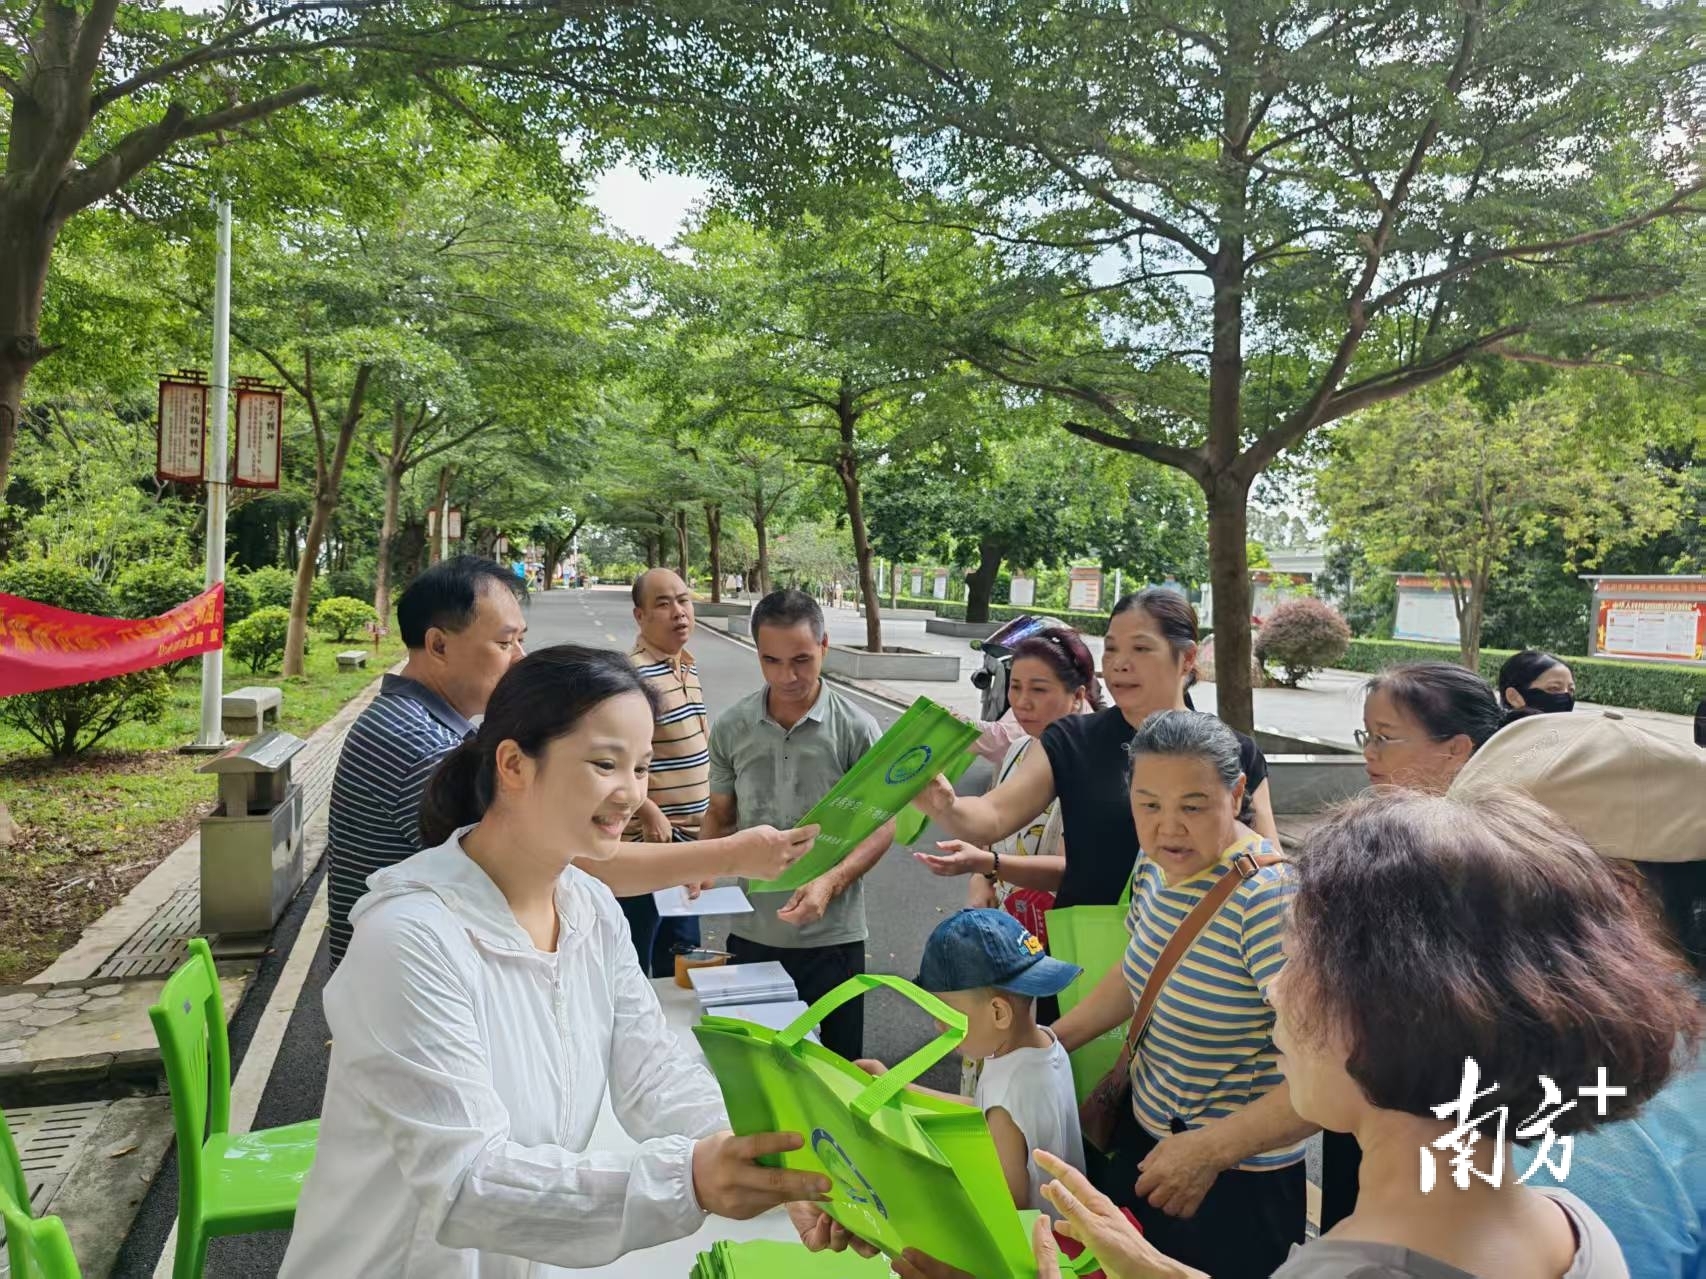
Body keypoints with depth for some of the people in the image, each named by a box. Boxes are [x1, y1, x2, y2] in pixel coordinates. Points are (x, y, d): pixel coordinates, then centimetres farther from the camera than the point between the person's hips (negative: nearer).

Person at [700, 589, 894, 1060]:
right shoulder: (730, 729, -1)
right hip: (751, 932, 2)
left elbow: (881, 826, -5)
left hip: (831, 935, -2)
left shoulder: (856, 729, -9)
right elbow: (720, 815, 10)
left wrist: (831, 882, -20)